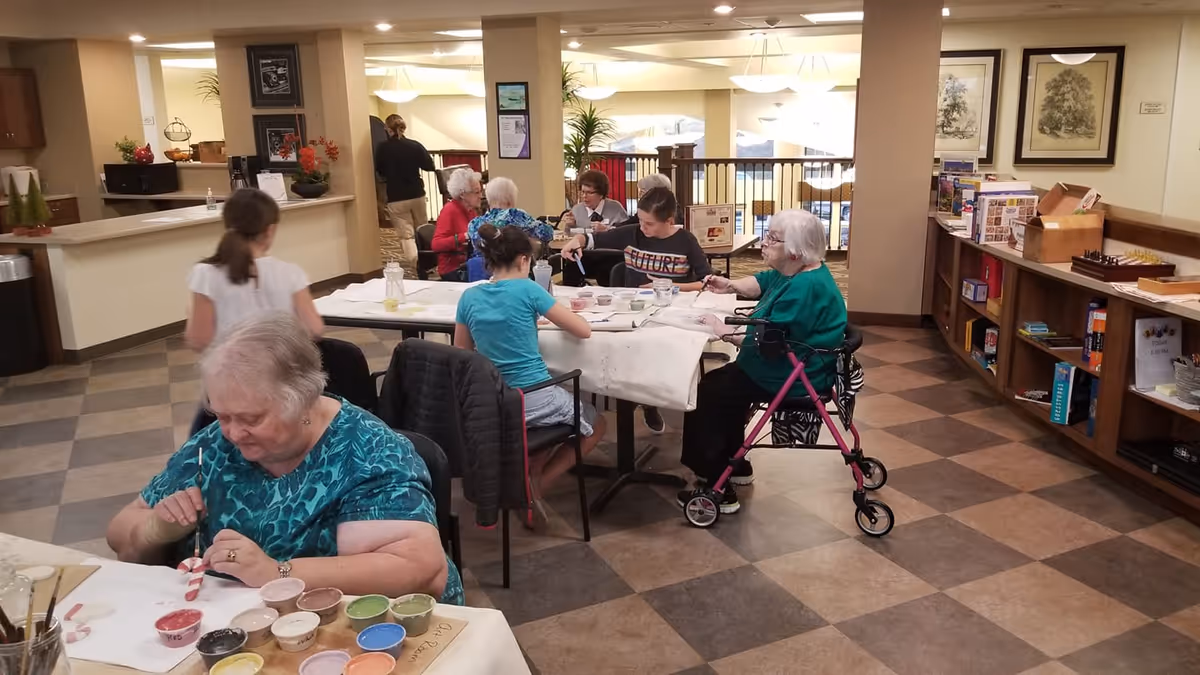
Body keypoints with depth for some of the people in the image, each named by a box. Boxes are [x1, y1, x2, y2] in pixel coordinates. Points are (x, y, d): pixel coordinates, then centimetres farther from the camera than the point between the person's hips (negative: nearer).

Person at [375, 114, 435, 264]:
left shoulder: (382, 148, -9)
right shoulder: (415, 145, -7)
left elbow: (378, 170, 4)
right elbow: (430, 166, 1)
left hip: (396, 198, -2)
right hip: (417, 195, 2)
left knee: (406, 235, 0)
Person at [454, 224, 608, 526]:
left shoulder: (469, 297, 2)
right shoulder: (527, 289, -12)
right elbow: (584, 330, -8)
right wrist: (562, 313, 14)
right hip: (534, 400, -6)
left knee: (567, 408, 35)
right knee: (595, 425, 23)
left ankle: (530, 474, 16)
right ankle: (537, 484, 8)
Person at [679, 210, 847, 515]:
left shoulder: (805, 288, -28)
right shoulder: (798, 272, 5)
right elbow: (761, 282, 22)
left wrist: (723, 330, -17)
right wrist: (731, 286, 3)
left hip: (790, 379, -11)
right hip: (788, 366, 11)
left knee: (705, 394, -7)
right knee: (721, 383, 23)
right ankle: (736, 466, 31)